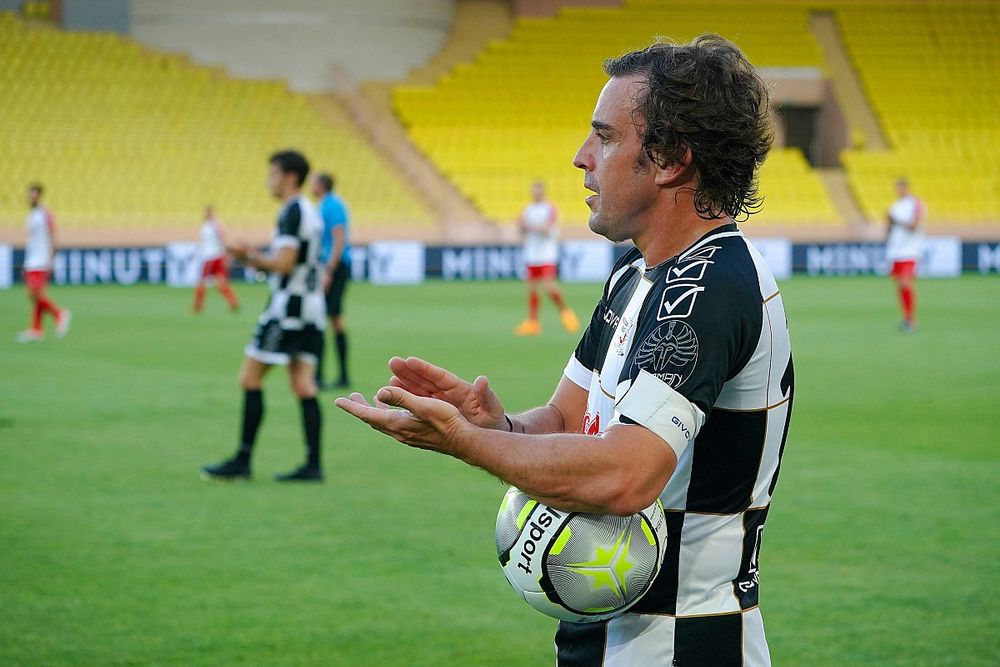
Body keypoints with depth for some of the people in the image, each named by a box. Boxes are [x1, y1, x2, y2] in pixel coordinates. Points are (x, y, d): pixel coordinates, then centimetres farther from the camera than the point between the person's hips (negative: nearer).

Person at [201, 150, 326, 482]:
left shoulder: (293, 212, -14)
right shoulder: (309, 211, 17)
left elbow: (284, 263, -21)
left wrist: (251, 258, -6)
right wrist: (254, 258, 12)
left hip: (287, 306, -9)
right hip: (309, 308, 9)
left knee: (250, 380, -3)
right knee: (304, 386, 6)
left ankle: (242, 461, -1)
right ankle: (313, 464, 1)